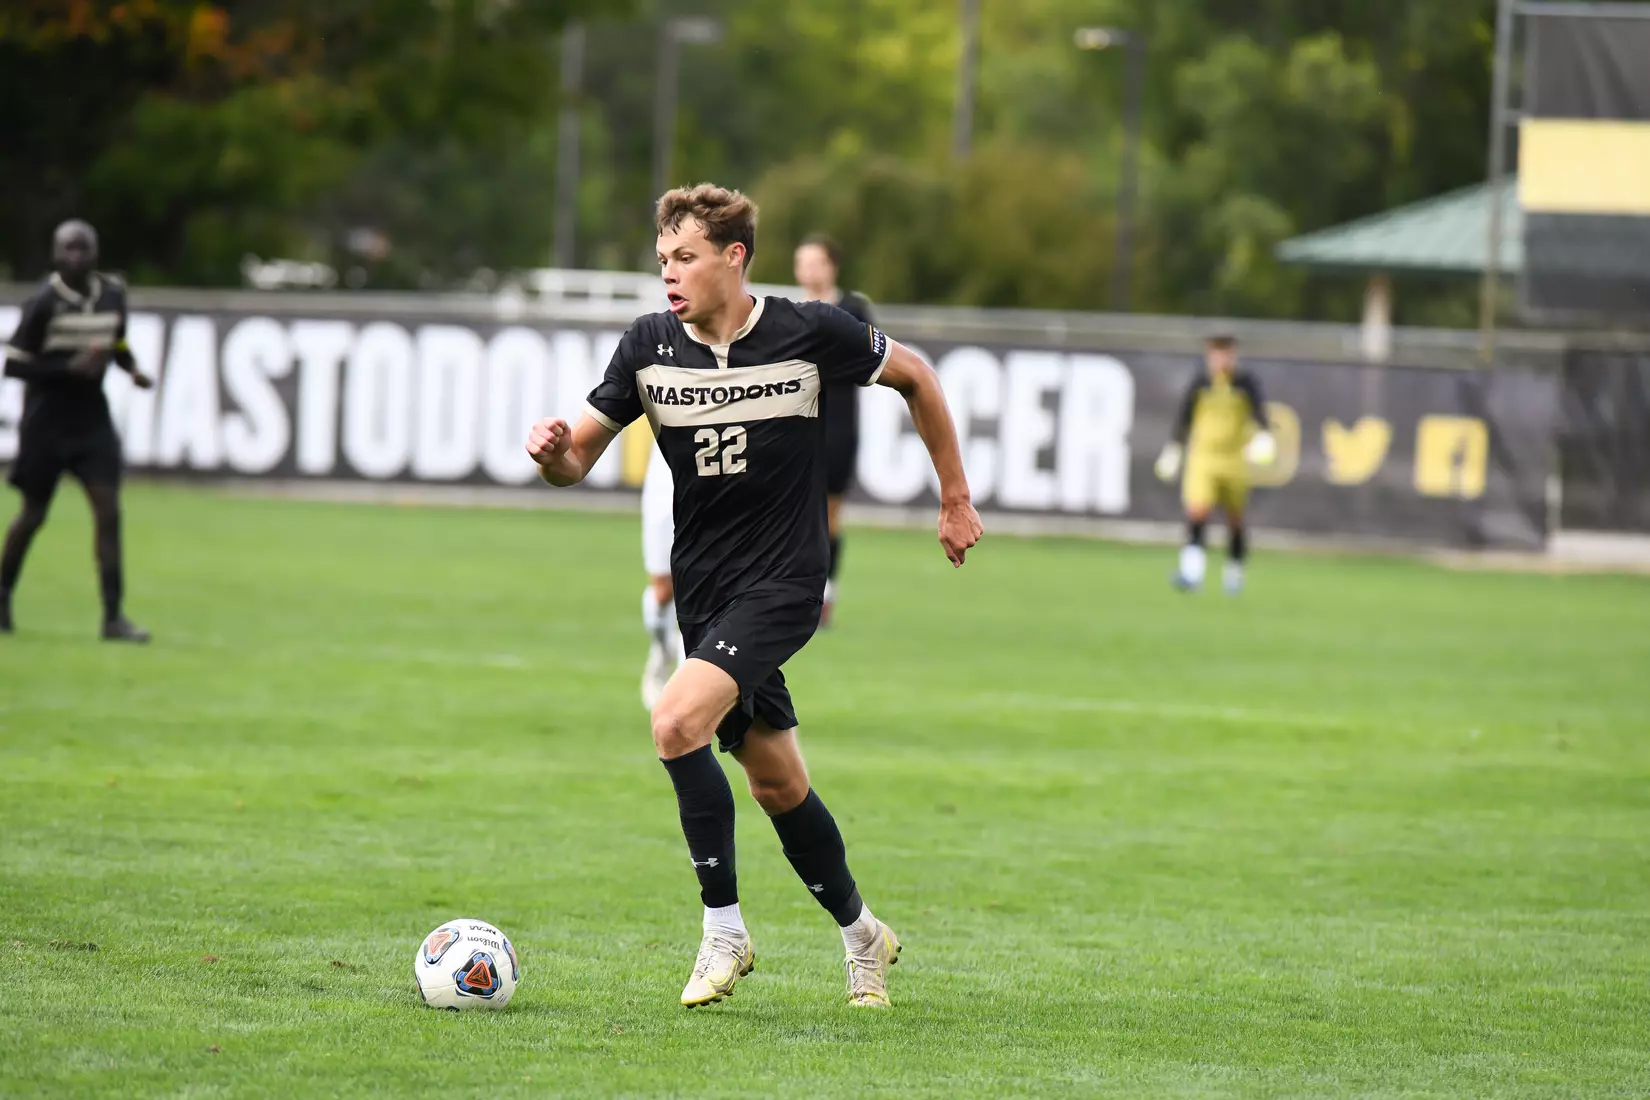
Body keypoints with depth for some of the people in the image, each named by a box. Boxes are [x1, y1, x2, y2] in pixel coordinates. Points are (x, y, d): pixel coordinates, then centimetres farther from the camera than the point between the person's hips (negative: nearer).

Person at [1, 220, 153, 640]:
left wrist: (132, 368, -1)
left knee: (108, 510, -9)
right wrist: (71, 368, -24)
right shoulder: (43, 304, -14)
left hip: (92, 419, 4)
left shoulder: (113, 295, 2)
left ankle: (113, 617, -9)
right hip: (46, 421, -4)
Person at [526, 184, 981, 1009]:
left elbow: (914, 376, 5)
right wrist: (552, 452, -23)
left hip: (783, 582, -5)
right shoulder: (649, 347, -3)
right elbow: (577, 460, 1)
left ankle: (724, 930, -12)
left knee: (677, 723, -25)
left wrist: (954, 497, 9)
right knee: (776, 784, 12)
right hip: (702, 588, 5)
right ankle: (861, 935, 33)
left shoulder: (811, 334, -11)